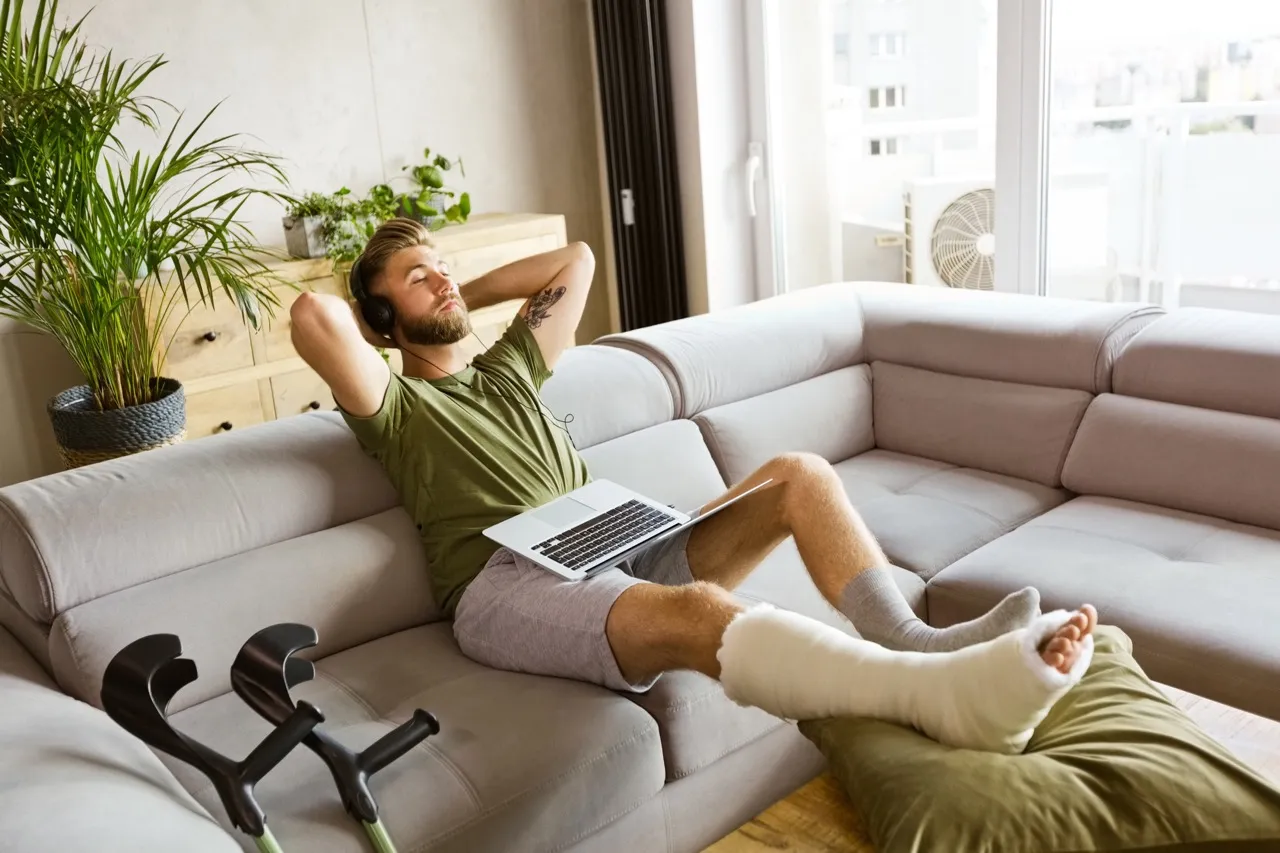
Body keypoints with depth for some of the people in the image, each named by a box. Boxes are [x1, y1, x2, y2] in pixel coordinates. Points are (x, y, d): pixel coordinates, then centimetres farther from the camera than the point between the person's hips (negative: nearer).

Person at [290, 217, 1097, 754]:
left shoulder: (508, 368, 29)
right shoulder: (394, 405, 9)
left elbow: (577, 259, 34)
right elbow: (312, 316, -11)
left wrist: (468, 295, 33)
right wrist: (371, 326, 12)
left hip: (612, 550, 8)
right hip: (507, 587, -7)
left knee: (798, 476, -9)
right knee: (698, 613, -38)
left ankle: (916, 642, -23)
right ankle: (949, 696, -52)